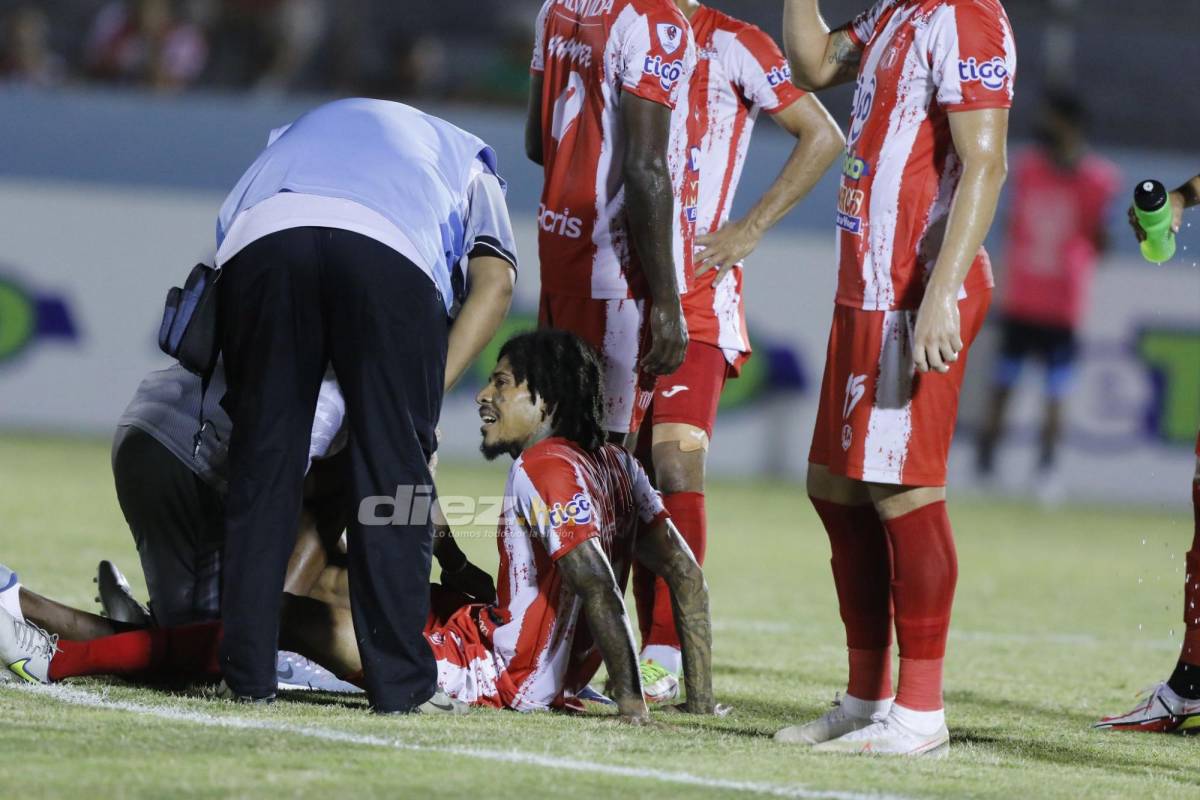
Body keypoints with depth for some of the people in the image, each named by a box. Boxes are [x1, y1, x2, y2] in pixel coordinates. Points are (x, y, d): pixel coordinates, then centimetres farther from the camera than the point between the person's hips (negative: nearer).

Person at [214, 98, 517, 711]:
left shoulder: (291, 135, 47)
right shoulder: (466, 161, 38)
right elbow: (495, 278, 18)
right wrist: (428, 392, 13)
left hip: (260, 239, 2)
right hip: (393, 249, -2)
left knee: (262, 460, 12)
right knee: (392, 466, 8)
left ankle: (248, 672, 12)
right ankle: (397, 682, 7)